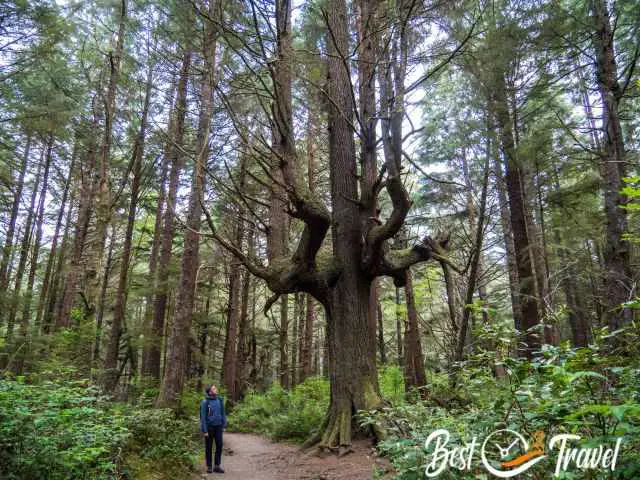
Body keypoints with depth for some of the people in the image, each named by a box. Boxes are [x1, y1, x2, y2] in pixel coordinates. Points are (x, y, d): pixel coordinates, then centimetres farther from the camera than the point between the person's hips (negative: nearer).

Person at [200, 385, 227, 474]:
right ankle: (209, 466, 20)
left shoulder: (220, 400, 0)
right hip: (209, 427, -3)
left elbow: (223, 413, 8)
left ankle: (217, 466, 15)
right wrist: (204, 430, -11)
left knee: (219, 446, 4)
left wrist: (224, 424, 5)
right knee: (209, 447, 8)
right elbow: (203, 417, -9)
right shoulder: (205, 402, -12)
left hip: (218, 426, 4)